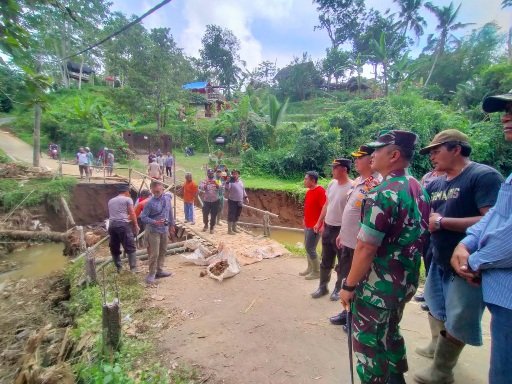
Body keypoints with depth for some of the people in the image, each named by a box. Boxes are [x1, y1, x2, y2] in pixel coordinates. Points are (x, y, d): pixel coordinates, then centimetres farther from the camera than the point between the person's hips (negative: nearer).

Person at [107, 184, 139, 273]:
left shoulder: (110, 201, 22)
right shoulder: (127, 199, 4)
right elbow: (132, 214, -2)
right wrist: (136, 225, 6)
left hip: (112, 225, 6)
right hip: (123, 224, -6)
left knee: (114, 248, 14)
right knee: (130, 248, -1)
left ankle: (118, 268, 18)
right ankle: (133, 268, -3)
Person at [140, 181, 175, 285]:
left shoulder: (167, 197, -2)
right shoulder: (150, 203, -17)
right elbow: (143, 217, -13)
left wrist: (172, 225, 14)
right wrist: (154, 222, -27)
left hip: (165, 229, 6)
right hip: (154, 231, -6)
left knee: (163, 251, 16)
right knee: (154, 254, -2)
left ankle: (159, 270, 31)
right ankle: (151, 274, 14)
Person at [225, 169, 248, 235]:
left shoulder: (240, 181, 12)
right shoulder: (230, 181, -9)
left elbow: (243, 190, 20)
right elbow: (227, 188, -25)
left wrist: (246, 197, 16)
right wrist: (227, 181, -33)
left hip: (239, 202, 7)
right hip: (232, 201, -7)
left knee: (237, 216, 14)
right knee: (231, 215, -4)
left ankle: (234, 228, 27)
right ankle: (229, 230, 3)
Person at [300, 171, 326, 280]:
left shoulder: (320, 191, -18)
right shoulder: (309, 191, 10)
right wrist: (304, 219, 19)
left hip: (315, 226, -9)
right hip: (308, 225, 9)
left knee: (310, 248, -4)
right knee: (307, 247, 15)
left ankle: (317, 272, 12)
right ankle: (310, 268, 30)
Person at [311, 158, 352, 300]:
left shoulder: (351, 187, -18)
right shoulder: (332, 183, 4)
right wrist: (319, 222, 15)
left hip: (341, 230, -7)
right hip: (327, 227, 7)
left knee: (342, 263, 13)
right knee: (326, 261, 17)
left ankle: (338, 289, 29)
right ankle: (323, 287, 32)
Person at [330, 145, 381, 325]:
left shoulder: (377, 184, -18)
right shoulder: (357, 181, 10)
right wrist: (342, 233, 19)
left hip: (361, 243, -9)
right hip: (348, 240, 9)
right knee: (348, 278, 21)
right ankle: (348, 311, 39)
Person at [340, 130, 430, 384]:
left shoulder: (383, 194, -25)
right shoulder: (419, 190, 4)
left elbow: (365, 249, -25)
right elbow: (416, 237, 13)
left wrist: (349, 285, -14)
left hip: (377, 287, -9)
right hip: (405, 282, 9)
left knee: (370, 345, 11)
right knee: (390, 334, 28)